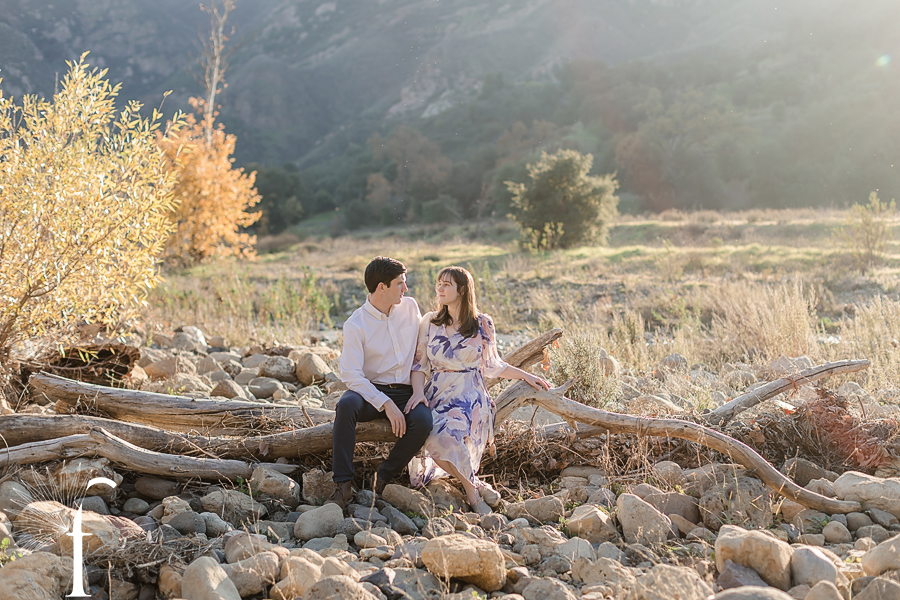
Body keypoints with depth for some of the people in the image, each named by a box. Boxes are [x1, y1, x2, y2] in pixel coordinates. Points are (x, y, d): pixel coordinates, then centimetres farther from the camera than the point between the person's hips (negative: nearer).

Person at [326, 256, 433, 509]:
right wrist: (386, 404, -26)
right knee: (346, 405, -36)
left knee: (422, 420, -31)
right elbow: (350, 375, -17)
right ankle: (343, 485, -31)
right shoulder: (355, 325, -10)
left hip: (405, 392, 3)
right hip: (370, 393, -2)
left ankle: (385, 477, -11)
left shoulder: (410, 307, 4)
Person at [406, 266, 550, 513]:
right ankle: (471, 486, -9)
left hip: (469, 397, -3)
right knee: (424, 430, -32)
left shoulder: (482, 324, 5)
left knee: (445, 434, -35)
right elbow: (419, 363, 7)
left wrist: (525, 375, 9)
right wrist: (418, 391, -11)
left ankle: (471, 486, -9)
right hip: (436, 395, 3)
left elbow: (492, 365, 15)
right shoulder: (430, 322, 10)